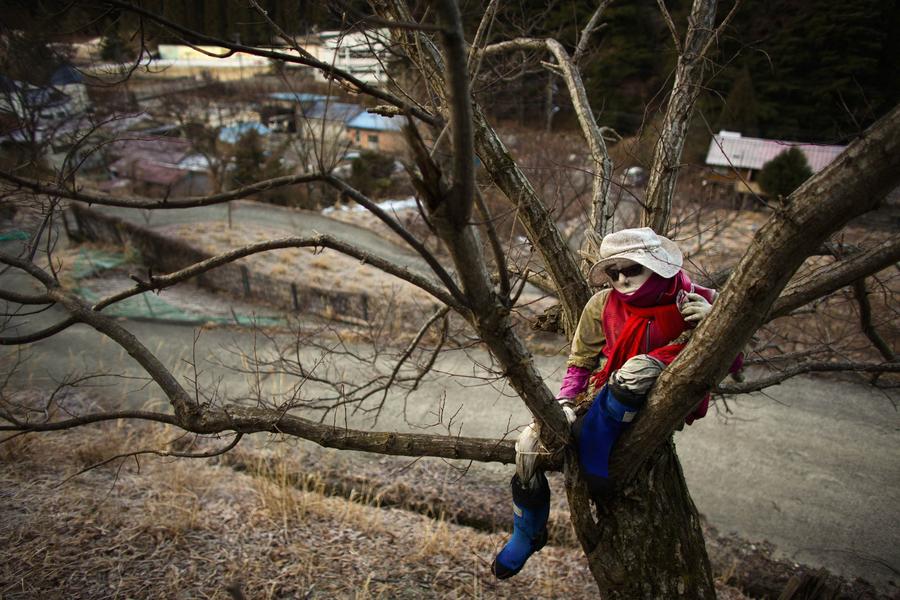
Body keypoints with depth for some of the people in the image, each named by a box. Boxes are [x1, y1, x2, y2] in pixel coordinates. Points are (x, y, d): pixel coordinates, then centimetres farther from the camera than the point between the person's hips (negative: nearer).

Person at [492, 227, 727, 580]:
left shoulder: (692, 301, -9)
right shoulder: (603, 304, -3)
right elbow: (581, 362, 5)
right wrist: (564, 402, -12)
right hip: (603, 406, 3)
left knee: (639, 367, -37)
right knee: (531, 445, -10)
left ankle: (592, 464, -22)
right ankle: (527, 536, 15)